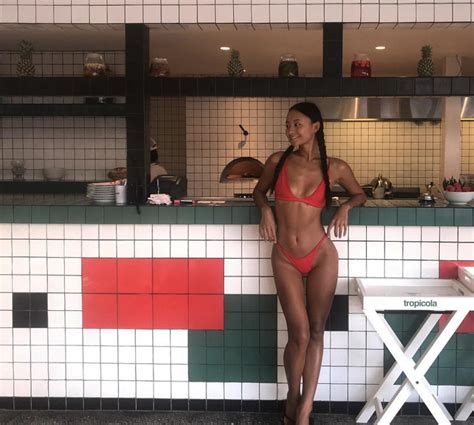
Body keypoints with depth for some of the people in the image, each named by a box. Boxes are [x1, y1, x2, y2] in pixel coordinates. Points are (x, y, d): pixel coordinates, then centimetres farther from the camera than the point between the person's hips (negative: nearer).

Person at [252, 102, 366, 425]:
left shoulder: (336, 168, -1)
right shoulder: (278, 161, 0)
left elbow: (360, 194, 16)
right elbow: (259, 191, 17)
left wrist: (345, 207, -4)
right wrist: (266, 210, -3)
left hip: (321, 256, 0)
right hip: (285, 260, 0)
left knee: (315, 331, 2)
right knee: (299, 334, -4)